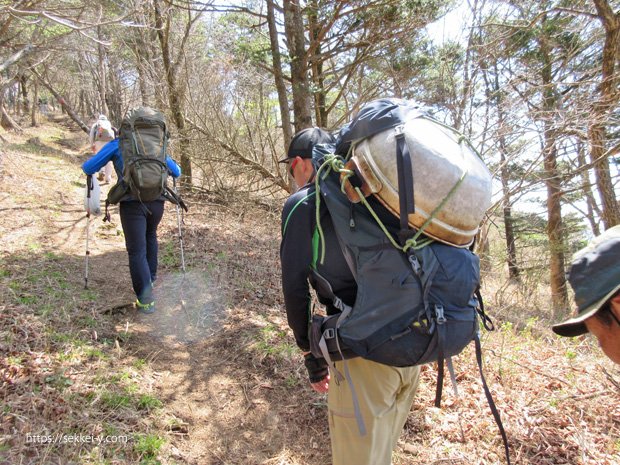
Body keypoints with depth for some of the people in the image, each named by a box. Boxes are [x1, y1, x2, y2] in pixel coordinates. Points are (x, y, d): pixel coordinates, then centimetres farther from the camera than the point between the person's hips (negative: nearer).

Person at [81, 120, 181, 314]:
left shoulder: (117, 144, 12)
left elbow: (88, 168, 10)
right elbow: (176, 172, 24)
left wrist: (88, 166, 33)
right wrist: (165, 170, 47)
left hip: (132, 202, -3)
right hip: (157, 200, 3)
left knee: (137, 250, 0)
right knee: (150, 237, 30)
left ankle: (146, 300, -5)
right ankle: (151, 277, 38)